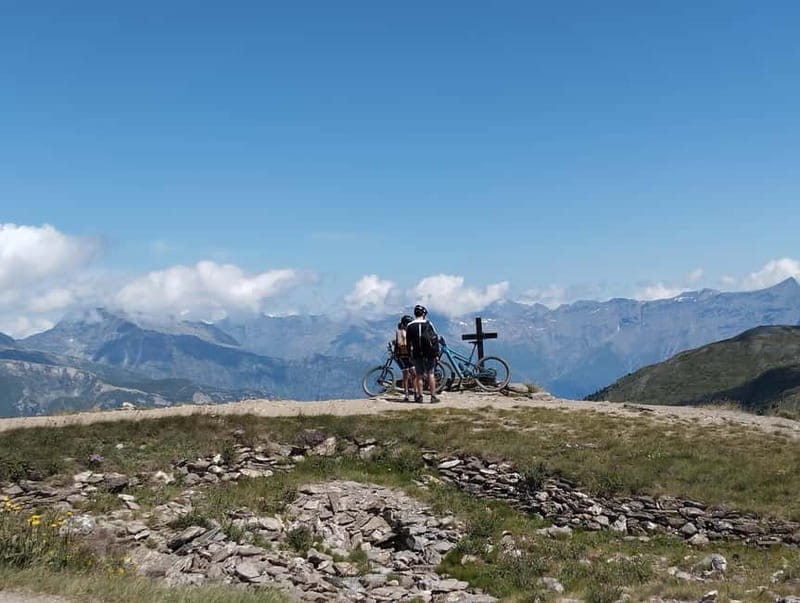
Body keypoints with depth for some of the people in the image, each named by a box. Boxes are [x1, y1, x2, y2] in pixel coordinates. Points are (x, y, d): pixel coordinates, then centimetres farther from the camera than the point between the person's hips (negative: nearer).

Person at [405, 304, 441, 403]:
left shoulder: (409, 326, 4)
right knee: (430, 374, 4)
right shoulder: (428, 324, -3)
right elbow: (435, 339, -4)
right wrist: (436, 354, -1)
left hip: (416, 354, 2)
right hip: (429, 353, -2)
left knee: (419, 375, 8)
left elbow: (408, 343, 6)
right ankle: (433, 396, 2)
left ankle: (419, 396, 8)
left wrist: (410, 355, 13)